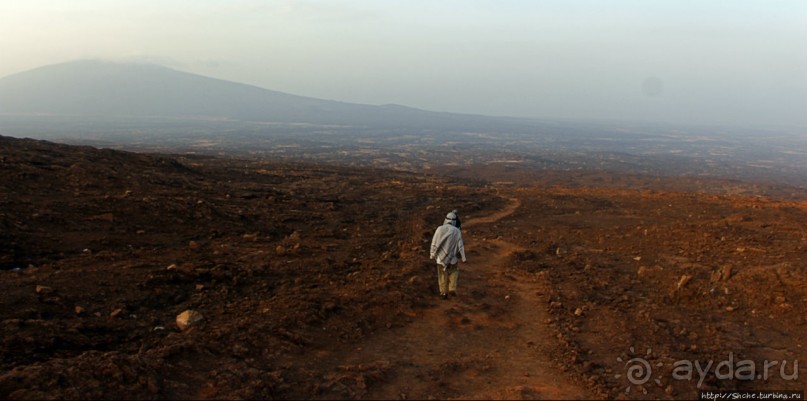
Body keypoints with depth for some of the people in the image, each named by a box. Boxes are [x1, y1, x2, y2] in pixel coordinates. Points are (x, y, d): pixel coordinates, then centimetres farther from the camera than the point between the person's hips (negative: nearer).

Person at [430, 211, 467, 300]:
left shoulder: (440, 229, -8)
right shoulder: (457, 231, -10)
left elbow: (434, 243, -5)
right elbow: (460, 246, -8)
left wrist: (432, 254, 7)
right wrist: (464, 258, 2)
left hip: (440, 256, 1)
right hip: (452, 257, -1)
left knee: (442, 275, 14)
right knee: (454, 271, 23)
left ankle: (444, 293, 18)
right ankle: (452, 289, 12)